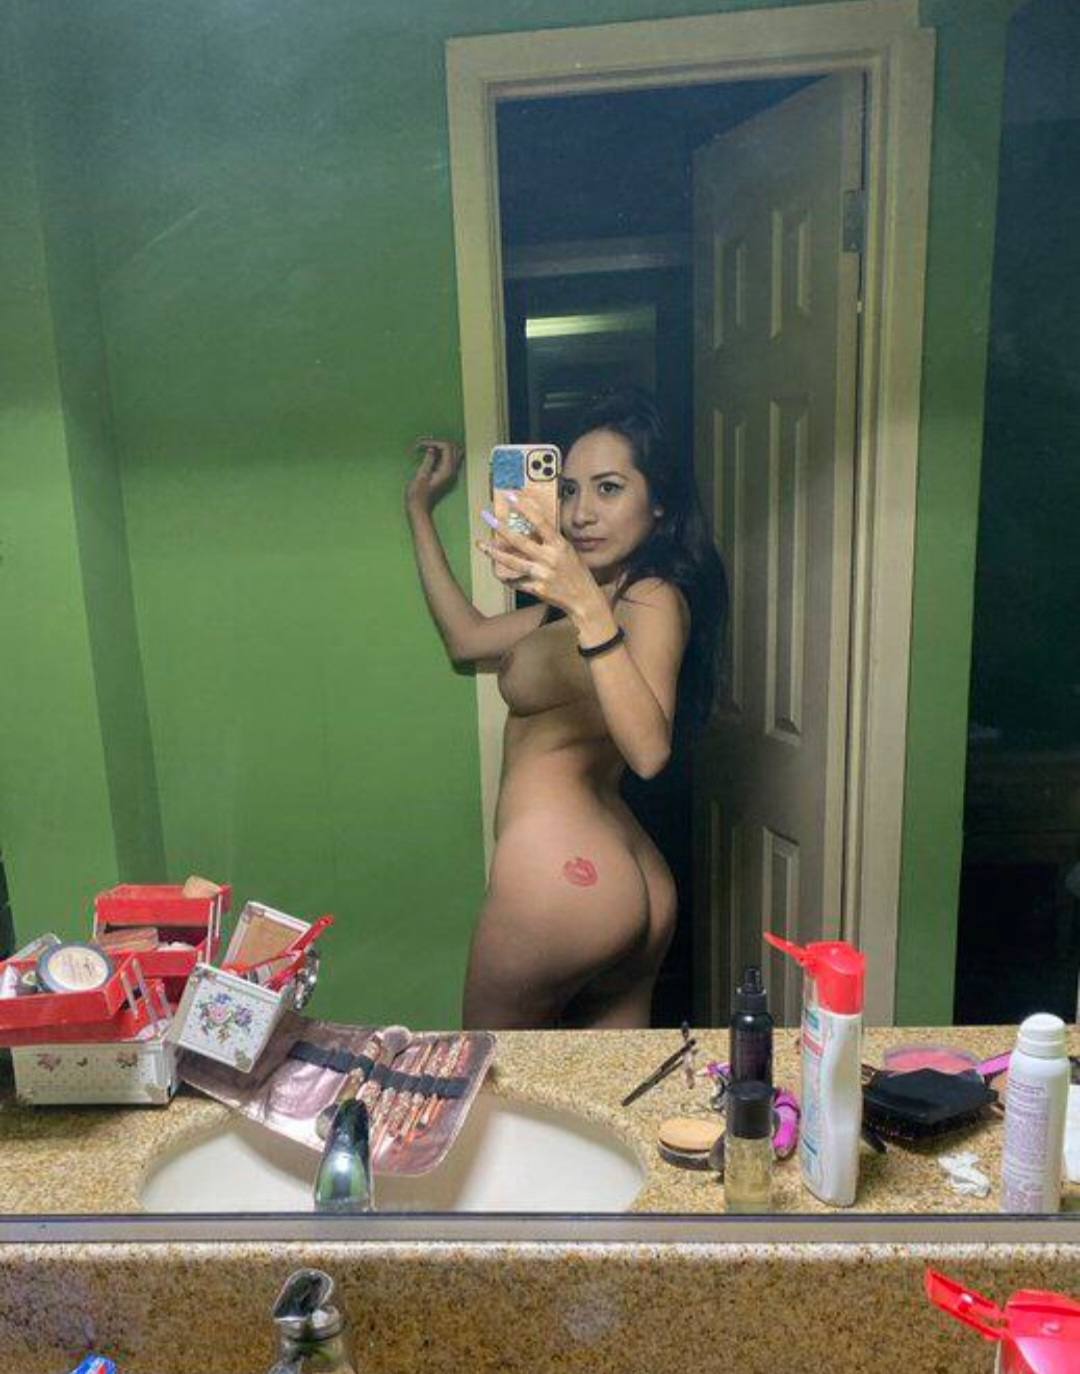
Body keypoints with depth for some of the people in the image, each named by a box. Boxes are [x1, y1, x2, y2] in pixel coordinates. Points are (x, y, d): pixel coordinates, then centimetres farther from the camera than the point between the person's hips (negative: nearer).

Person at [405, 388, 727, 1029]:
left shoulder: (653, 598, -13)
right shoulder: (605, 598, 15)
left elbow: (648, 751, -30)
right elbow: (467, 638, 21)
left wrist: (586, 607, -41)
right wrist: (421, 510, 24)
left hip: (564, 874, -9)